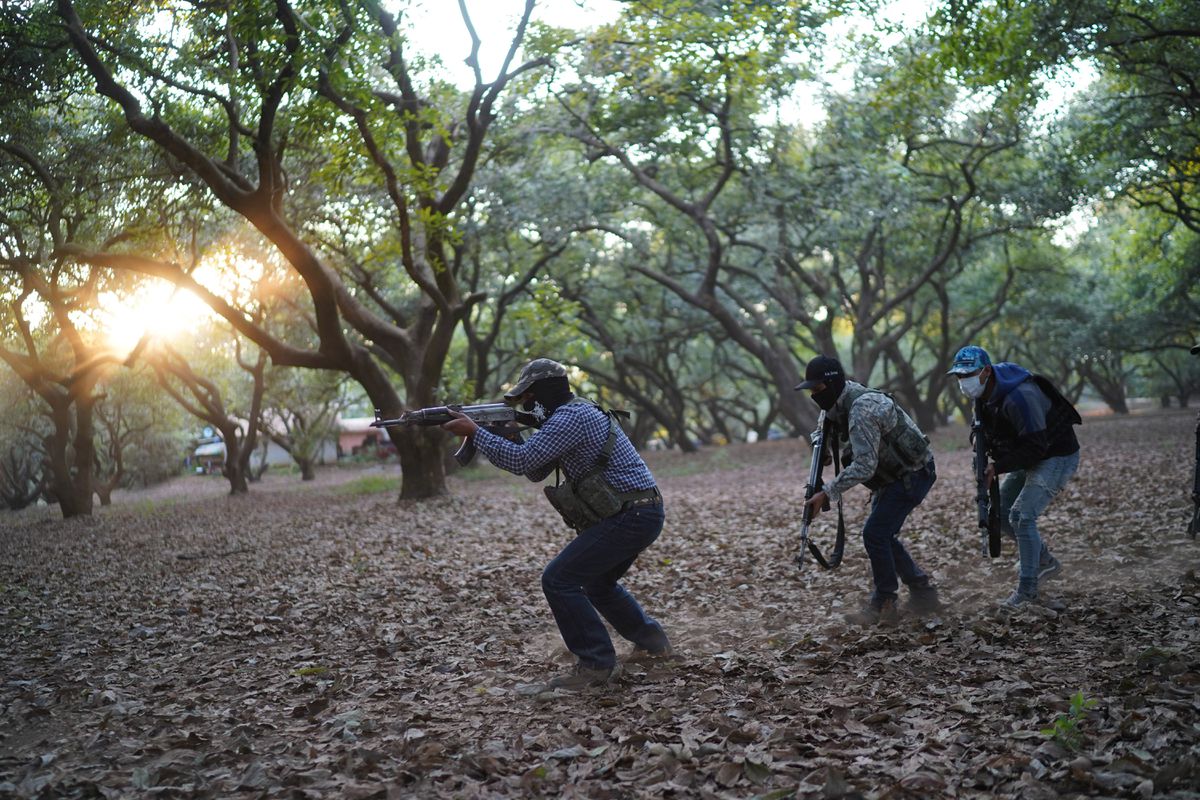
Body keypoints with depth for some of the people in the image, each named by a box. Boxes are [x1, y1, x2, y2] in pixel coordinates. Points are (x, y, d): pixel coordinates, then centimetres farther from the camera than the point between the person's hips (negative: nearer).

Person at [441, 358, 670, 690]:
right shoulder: (569, 415, 17)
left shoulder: (571, 417, -15)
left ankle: (595, 664, -4)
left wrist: (475, 432, -13)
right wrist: (507, 432, 7)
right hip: (641, 513, 11)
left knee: (559, 580, -11)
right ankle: (651, 639, 38)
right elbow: (536, 472, 20)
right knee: (596, 582, 27)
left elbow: (523, 461, -22)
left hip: (631, 516, -11)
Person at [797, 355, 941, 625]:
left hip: (913, 474, -10)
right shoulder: (841, 401, 0)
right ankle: (922, 592, 23)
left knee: (875, 533, -12)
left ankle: (883, 605, 1)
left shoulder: (861, 410, -30)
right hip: (894, 474, 10)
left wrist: (827, 493, -33)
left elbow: (864, 466, -34)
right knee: (882, 535, 12)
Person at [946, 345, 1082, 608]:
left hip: (1057, 456, -10)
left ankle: (1027, 590, -9)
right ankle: (1046, 563, 24)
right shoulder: (985, 392, -3)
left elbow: (1035, 448, -32)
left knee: (1022, 515, -19)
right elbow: (990, 427, 16)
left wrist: (997, 467, -27)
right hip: (1030, 457, 10)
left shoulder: (1018, 397, -33)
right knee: (1001, 511, 9)